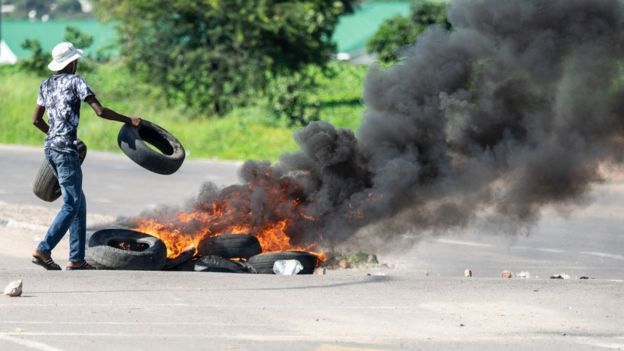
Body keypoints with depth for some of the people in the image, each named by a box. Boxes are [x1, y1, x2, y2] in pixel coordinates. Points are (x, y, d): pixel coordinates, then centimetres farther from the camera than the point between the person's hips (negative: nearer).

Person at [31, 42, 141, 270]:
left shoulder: (46, 85, 13)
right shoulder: (75, 81, -8)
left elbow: (36, 120, 19)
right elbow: (100, 111, -14)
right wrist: (128, 120, -3)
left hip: (50, 148, 8)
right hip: (65, 150, -8)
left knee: (79, 202, 12)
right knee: (72, 204, -6)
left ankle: (77, 259, 9)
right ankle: (43, 250, -15)